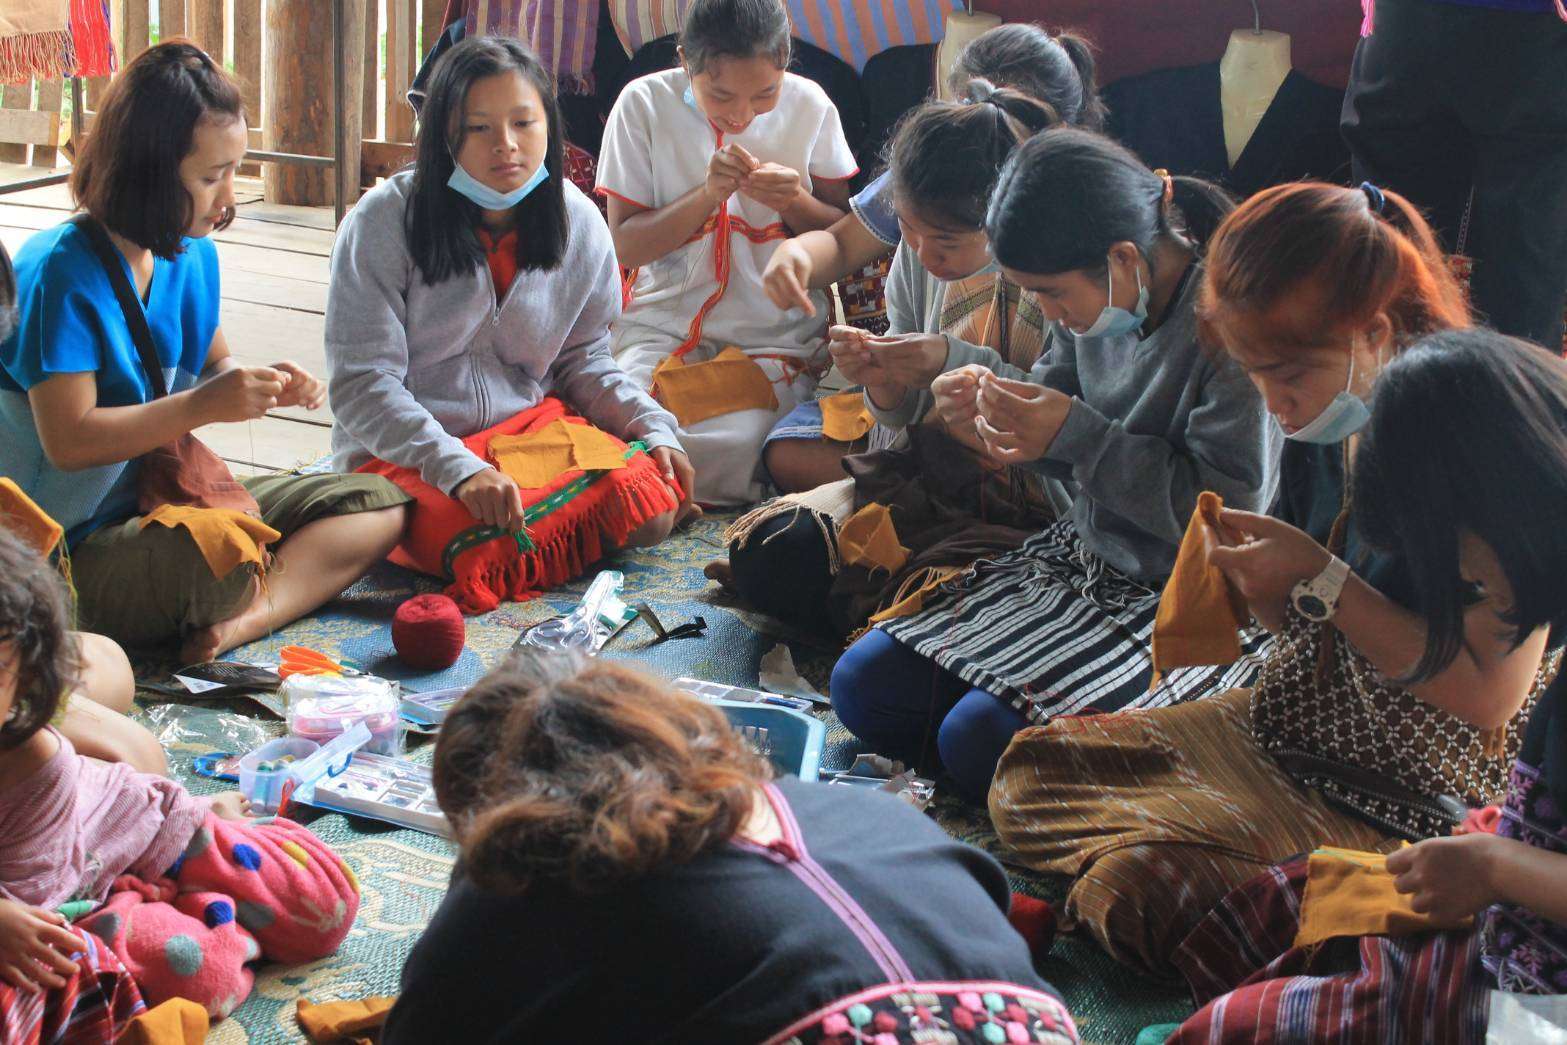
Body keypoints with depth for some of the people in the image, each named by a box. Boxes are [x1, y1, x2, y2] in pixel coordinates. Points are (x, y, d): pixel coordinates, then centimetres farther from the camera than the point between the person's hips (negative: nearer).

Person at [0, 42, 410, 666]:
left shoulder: (194, 257, 5)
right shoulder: (61, 272, -19)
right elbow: (68, 440, -24)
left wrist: (264, 386, -2)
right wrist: (201, 405, -26)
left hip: (173, 494, 9)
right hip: (76, 549, -9)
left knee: (380, 507, 1)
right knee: (227, 562, -40)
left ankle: (248, 616, -20)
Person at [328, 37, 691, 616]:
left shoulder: (578, 221, 1)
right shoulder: (385, 220, -12)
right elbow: (362, 382, -14)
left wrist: (654, 428, -5)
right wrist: (458, 468, -28)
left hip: (533, 427, 4)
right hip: (403, 451, -4)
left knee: (649, 507, -22)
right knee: (486, 548, -33)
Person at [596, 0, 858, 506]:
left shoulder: (810, 105, 0)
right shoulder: (645, 103, -3)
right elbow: (625, 245, -2)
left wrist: (795, 202, -14)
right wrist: (708, 194, -17)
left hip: (779, 334, 0)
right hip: (663, 326, 1)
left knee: (720, 457, -27)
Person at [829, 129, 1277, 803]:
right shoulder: (1099, 300, -1)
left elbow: (1229, 507, -24)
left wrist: (1075, 433, -23)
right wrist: (990, 402, -9)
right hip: (1084, 557, 9)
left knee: (982, 740, -24)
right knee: (863, 687, 1)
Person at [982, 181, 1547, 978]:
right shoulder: (1325, 429, 0)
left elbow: (1490, 696, -25)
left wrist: (1320, 581, -24)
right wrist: (1253, 576, -11)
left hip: (1405, 805, -8)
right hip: (1285, 733, 8)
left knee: (1140, 883, -25)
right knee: (1028, 774, 1)